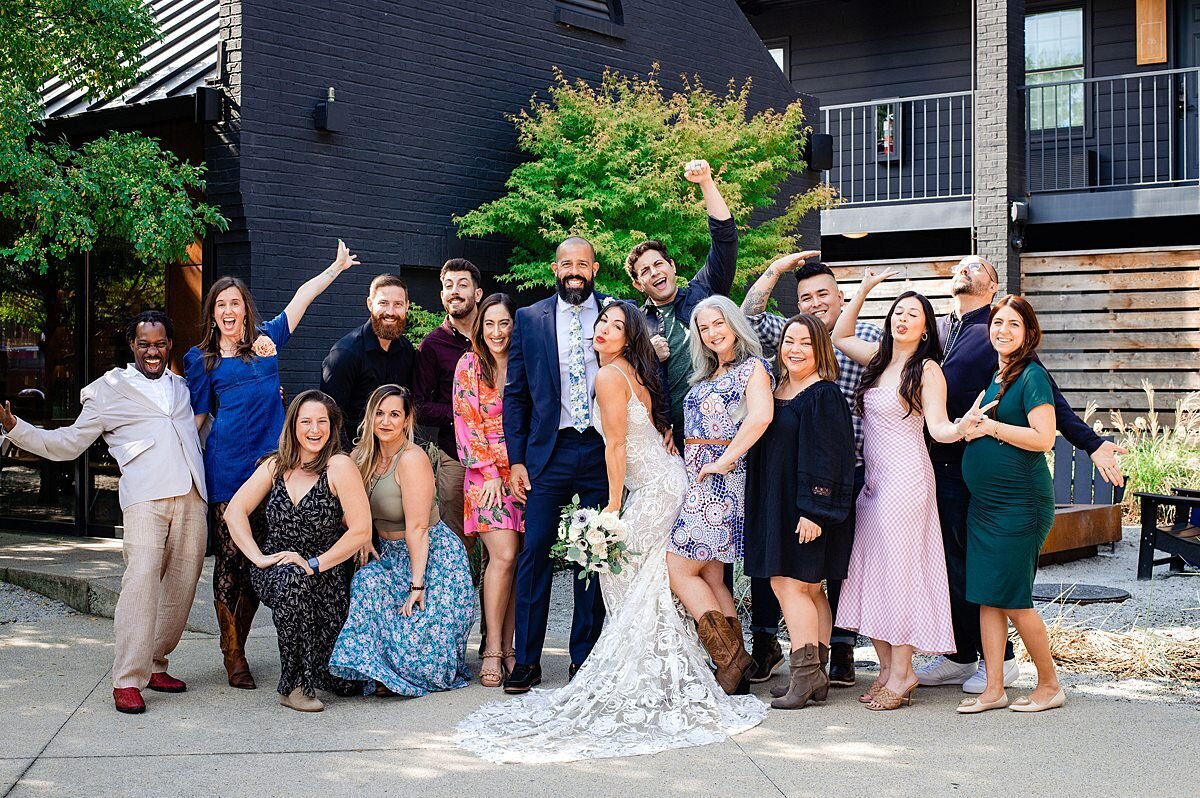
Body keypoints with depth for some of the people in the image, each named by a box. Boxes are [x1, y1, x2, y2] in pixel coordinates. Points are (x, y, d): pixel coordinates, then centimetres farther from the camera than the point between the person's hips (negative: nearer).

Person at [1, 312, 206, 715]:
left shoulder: (181, 387, 25)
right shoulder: (108, 389, 13)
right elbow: (68, 443, 13)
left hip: (192, 499, 5)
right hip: (145, 497, -5)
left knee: (181, 585, 3)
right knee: (141, 581, -18)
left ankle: (154, 665, 16)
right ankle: (127, 682, -16)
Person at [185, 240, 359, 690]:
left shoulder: (266, 341, 14)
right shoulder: (202, 360, 8)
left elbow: (302, 298, 21)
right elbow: (195, 418, 8)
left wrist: (337, 266, 24)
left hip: (271, 463, 3)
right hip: (228, 467, -3)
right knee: (231, 558, -3)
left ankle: (237, 646, 14)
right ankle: (232, 655, 5)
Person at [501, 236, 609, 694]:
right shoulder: (529, 319, 7)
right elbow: (515, 394, 7)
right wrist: (516, 459, 1)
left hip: (604, 449, 0)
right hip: (549, 451, 0)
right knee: (534, 553, -2)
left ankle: (585, 658, 16)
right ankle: (527, 660, 7)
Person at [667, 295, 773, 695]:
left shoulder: (752, 367, -6)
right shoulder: (706, 376, 20)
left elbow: (760, 417, -22)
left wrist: (724, 460, -19)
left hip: (721, 480, -9)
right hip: (696, 480, 9)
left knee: (680, 569, -9)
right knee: (710, 577, 6)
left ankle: (731, 658, -5)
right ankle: (734, 666, 8)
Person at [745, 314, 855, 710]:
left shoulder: (824, 395, -11)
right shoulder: (776, 390, 14)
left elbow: (827, 457, -16)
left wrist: (813, 510, -20)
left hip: (806, 508, -8)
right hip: (776, 505, 8)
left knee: (791, 585, -9)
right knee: (808, 591, 10)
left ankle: (805, 674, -5)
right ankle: (814, 676, 13)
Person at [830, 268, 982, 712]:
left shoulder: (927, 369, -7)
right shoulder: (880, 358, 12)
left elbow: (937, 428, -15)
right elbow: (839, 337, 27)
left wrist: (962, 428, -37)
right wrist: (864, 290, 20)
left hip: (905, 479, -7)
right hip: (873, 478, 7)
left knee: (898, 571, -6)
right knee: (870, 571, 6)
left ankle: (902, 673, 0)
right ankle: (887, 668, 13)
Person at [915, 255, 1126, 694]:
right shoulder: (933, 330, 13)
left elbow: (1047, 395, -5)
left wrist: (1092, 444, -11)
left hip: (974, 472, -5)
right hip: (935, 466, 5)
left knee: (972, 569, -1)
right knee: (945, 566, 9)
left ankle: (999, 661, 13)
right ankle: (959, 656, 21)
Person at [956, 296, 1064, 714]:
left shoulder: (1032, 375, -10)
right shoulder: (992, 376, 14)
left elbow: (1043, 438, -19)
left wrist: (990, 426, -16)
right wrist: (967, 427, 4)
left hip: (1019, 504, -8)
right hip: (983, 502, 8)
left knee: (1012, 600, -2)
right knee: (986, 598, 7)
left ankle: (1050, 684, 14)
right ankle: (993, 689, 14)